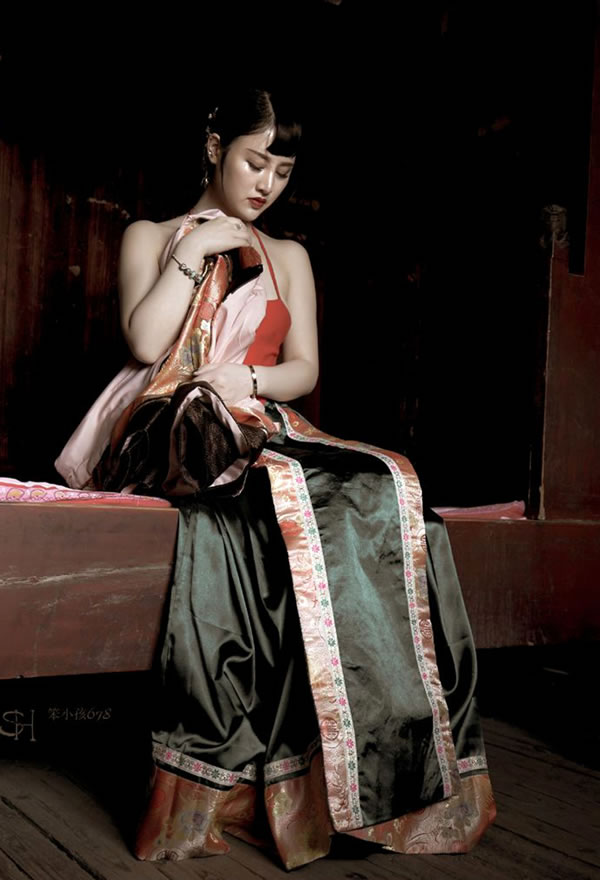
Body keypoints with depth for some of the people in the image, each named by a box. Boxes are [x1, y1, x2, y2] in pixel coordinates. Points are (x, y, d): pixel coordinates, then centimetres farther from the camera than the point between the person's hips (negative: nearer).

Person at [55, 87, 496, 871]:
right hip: (174, 434, -3)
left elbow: (305, 368, 13)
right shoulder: (150, 237, 17)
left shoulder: (289, 258, 25)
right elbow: (146, 344, -1)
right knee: (282, 494, -39)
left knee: (382, 489, -32)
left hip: (267, 432, 4)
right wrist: (193, 255, -1)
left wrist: (249, 379, -7)